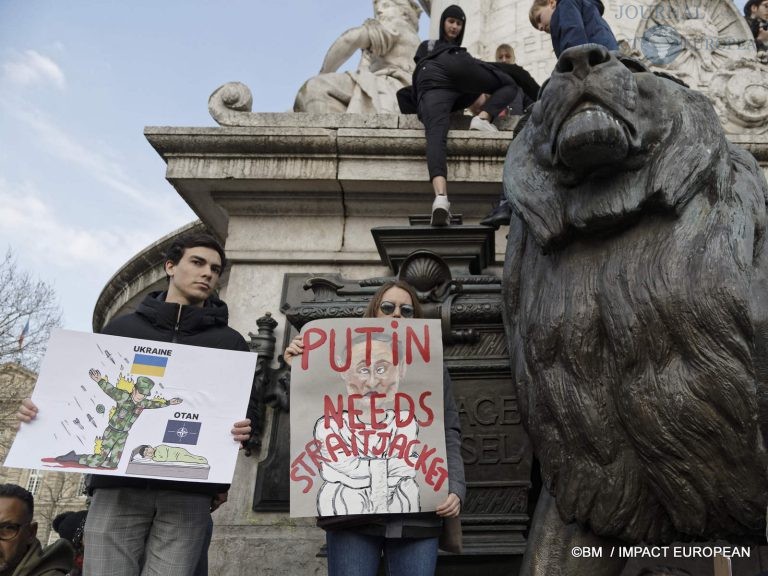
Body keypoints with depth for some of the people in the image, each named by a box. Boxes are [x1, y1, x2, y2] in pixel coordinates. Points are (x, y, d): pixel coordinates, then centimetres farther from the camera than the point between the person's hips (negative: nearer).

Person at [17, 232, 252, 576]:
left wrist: (242, 431, -15)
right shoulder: (122, 328, 18)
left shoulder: (230, 343, 13)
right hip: (118, 484, 1)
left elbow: (247, 411, 8)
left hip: (188, 491, 0)